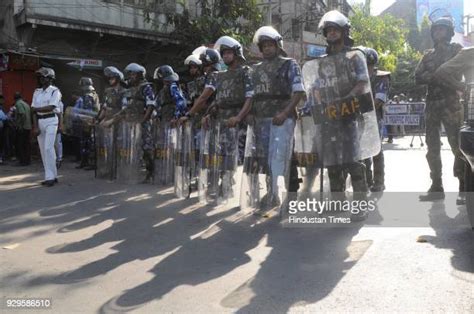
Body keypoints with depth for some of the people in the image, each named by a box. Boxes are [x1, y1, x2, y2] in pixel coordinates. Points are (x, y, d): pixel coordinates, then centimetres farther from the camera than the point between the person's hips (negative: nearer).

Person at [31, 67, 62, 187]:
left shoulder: (55, 91, -4)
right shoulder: (37, 92, 13)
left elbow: (51, 107, -16)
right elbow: (34, 110, 6)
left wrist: (36, 109, -4)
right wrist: (35, 126, -3)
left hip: (50, 121, -6)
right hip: (39, 121, 6)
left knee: (48, 148, -14)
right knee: (43, 149, 6)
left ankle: (50, 176, -10)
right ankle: (52, 175, 13)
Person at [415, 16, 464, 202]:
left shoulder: (456, 50, 5)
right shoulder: (428, 55, 18)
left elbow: (455, 74, -8)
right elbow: (418, 78, 7)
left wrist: (431, 76, -8)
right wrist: (437, 76, -8)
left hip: (451, 104, -5)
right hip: (431, 105, 5)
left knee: (457, 146, -7)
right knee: (432, 148, 5)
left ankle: (464, 188, -1)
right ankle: (436, 187, 12)